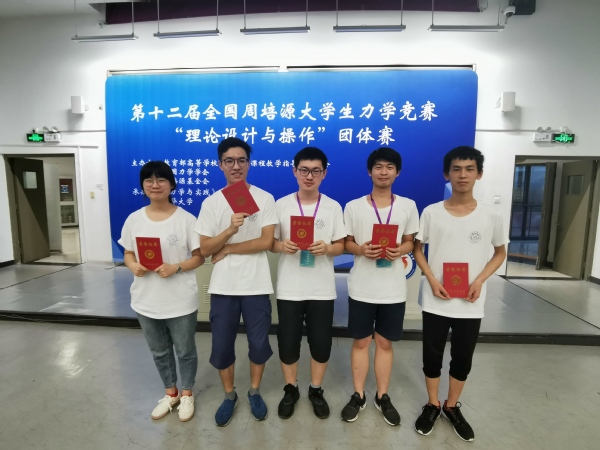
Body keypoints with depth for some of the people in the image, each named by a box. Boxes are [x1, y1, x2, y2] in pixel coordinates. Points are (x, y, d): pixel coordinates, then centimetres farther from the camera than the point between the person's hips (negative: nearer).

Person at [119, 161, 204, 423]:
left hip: (181, 302, -4)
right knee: (159, 352, 22)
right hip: (146, 301, 4)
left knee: (185, 350, 14)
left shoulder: (186, 219, -11)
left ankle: (186, 394, 40)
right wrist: (134, 267, -14)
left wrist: (175, 268, -24)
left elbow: (199, 257, -8)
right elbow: (128, 254, 8)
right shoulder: (134, 219, 0)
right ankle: (170, 393, 45)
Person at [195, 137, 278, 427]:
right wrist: (230, 230, -21)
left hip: (256, 285, -1)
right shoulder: (211, 203, 0)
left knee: (259, 343, 12)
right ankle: (229, 395, 39)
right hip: (223, 287, 2)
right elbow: (204, 249, -4)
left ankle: (254, 391, 39)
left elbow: (266, 242, -12)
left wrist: (227, 249, -11)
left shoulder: (265, 198, -4)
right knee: (221, 346, 13)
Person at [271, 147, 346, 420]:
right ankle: (290, 390, 36)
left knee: (321, 343, 11)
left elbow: (340, 246, 3)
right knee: (288, 342, 10)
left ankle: (316, 390, 36)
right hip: (289, 289, 0)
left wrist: (326, 248, -19)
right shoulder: (281, 205, 0)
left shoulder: (333, 207, 1)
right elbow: (270, 243, 3)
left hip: (322, 289, 1)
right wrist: (283, 246, -19)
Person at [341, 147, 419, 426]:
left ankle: (382, 397, 32)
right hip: (361, 287, -1)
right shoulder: (353, 207, -1)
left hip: (393, 288, 1)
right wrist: (361, 250, -18)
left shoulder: (408, 206, 3)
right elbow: (347, 243, 3)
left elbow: (409, 242, 7)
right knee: (360, 341, 11)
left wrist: (400, 251, -15)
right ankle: (358, 396, 29)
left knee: (385, 343, 14)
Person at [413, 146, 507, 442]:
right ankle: (432, 405, 35)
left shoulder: (491, 216, -4)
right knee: (432, 356, 12)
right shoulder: (431, 212, -6)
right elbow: (417, 249, 3)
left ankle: (452, 407, 39)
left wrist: (480, 280, -7)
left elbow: (500, 253, 9)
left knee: (463, 359, 15)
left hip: (471, 304, 1)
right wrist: (432, 280, -11)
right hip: (436, 301, -1)